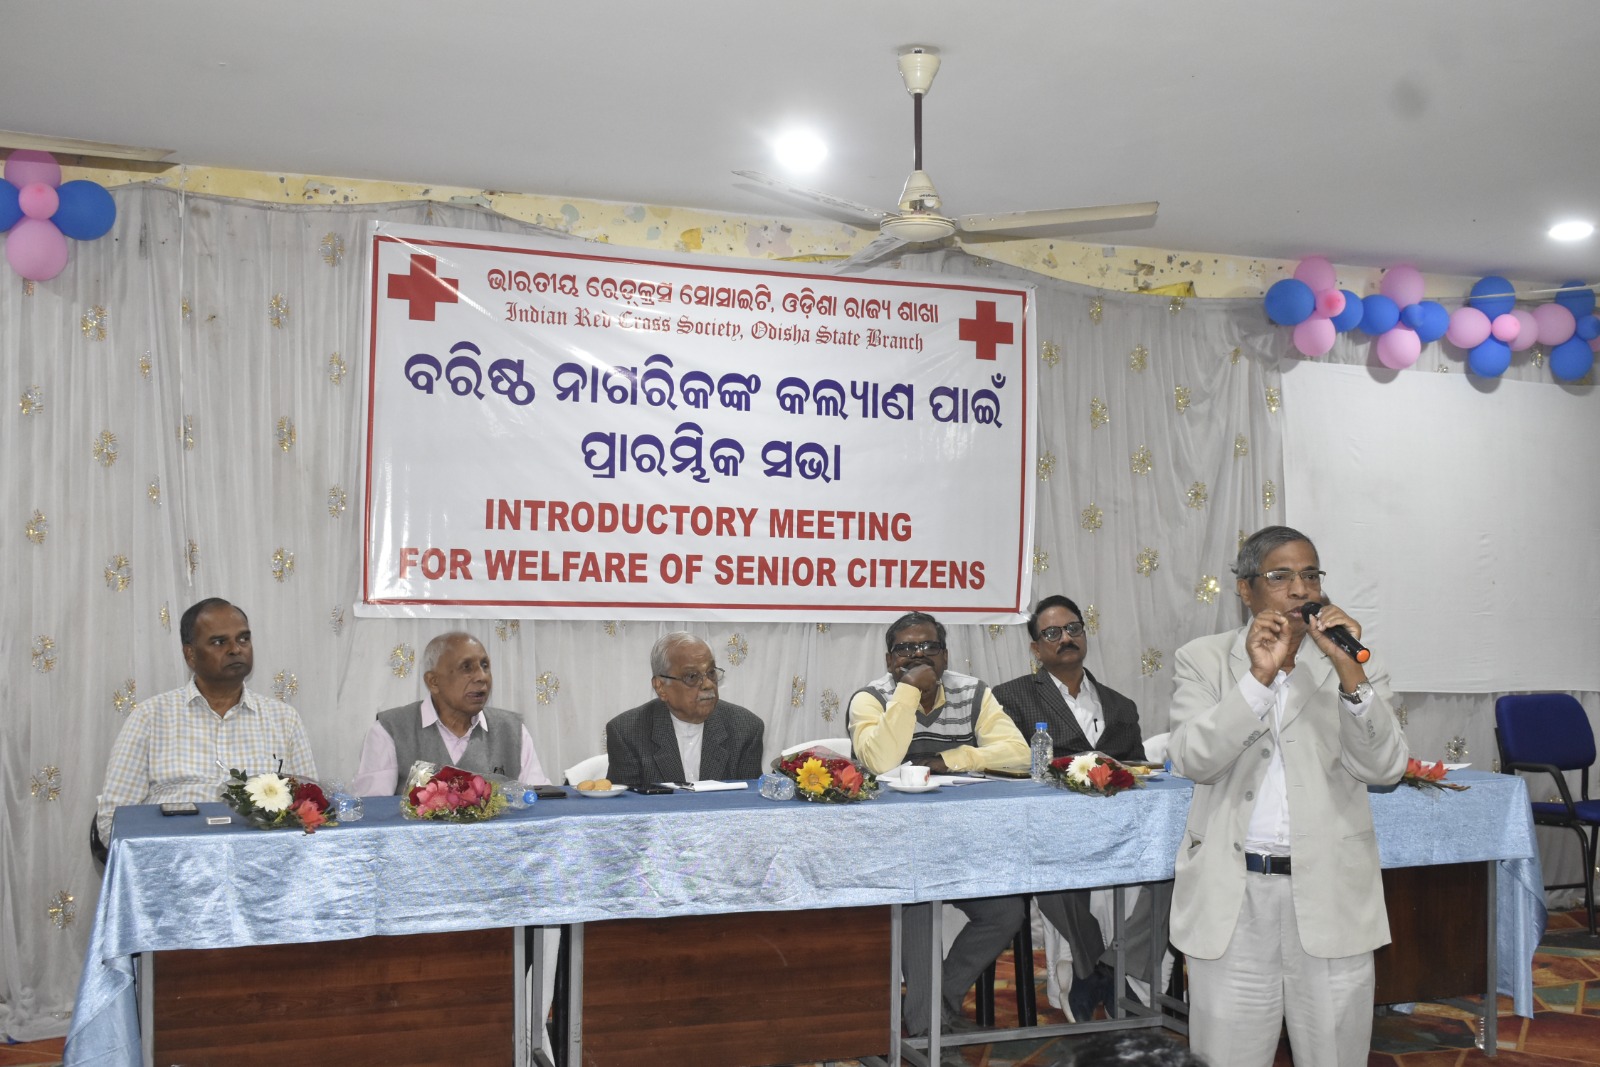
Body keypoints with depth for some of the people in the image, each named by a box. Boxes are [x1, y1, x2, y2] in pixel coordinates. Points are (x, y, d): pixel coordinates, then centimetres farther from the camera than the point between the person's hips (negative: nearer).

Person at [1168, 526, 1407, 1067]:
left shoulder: (1355, 661, 5)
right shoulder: (1204, 660, 2)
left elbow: (1384, 769, -6)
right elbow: (1192, 760, -11)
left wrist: (1349, 671, -17)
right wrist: (1258, 676, -19)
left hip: (1330, 892, 1)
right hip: (1232, 895, -1)